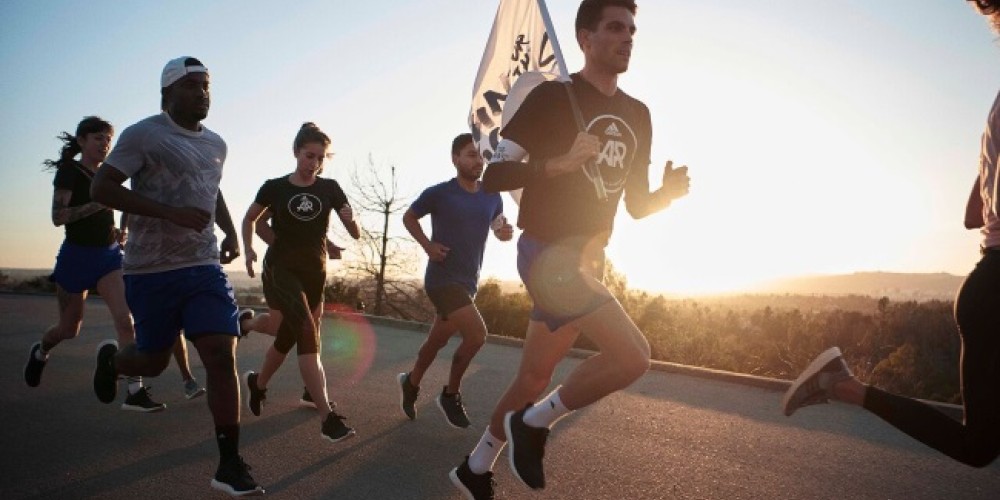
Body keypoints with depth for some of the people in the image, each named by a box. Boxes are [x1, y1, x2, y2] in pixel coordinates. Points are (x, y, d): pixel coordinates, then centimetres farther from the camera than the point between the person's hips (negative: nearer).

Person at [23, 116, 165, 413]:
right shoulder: (69, 171, -8)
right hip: (76, 255, -4)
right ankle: (40, 352, 48)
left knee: (124, 318, -15)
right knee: (70, 329, 12)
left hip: (109, 255, 4)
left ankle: (135, 392, -19)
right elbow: (58, 216, -19)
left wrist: (117, 232, 6)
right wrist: (101, 203, -26)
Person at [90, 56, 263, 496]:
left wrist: (230, 231, 12)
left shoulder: (216, 144, 13)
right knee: (153, 361, 9)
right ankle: (111, 359, 48)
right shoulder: (143, 135, -7)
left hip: (205, 267, 4)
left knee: (221, 354, -9)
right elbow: (101, 188, -14)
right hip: (151, 271, -4)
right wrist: (172, 213, -23)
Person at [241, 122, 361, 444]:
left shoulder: (330, 189, 2)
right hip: (281, 268, -4)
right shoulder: (275, 187, -2)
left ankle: (257, 383, 47)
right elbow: (249, 219, 15)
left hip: (314, 272, 4)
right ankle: (327, 417, -29)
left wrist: (351, 220, -22)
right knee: (308, 332, -23)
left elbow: (356, 235, 0)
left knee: (289, 336, 16)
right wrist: (248, 249, -2)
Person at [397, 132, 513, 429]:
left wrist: (505, 233, -8)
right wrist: (427, 245, -10)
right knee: (477, 334, -20)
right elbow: (408, 217, 5)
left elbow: (497, 229, 17)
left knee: (437, 340, 18)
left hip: (468, 281, 6)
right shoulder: (439, 193, -10)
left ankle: (410, 384, 42)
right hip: (442, 278, -6)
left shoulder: (492, 197, 4)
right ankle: (450, 395, 1)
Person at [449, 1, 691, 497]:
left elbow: (636, 205, 15)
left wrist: (667, 192, -7)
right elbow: (494, 175, -12)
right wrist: (558, 162, -27)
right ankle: (534, 424, 1)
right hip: (547, 253, -7)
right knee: (633, 355, -21)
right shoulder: (551, 96, -8)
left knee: (535, 375, 14)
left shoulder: (637, 115, 12)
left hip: (587, 261, 7)